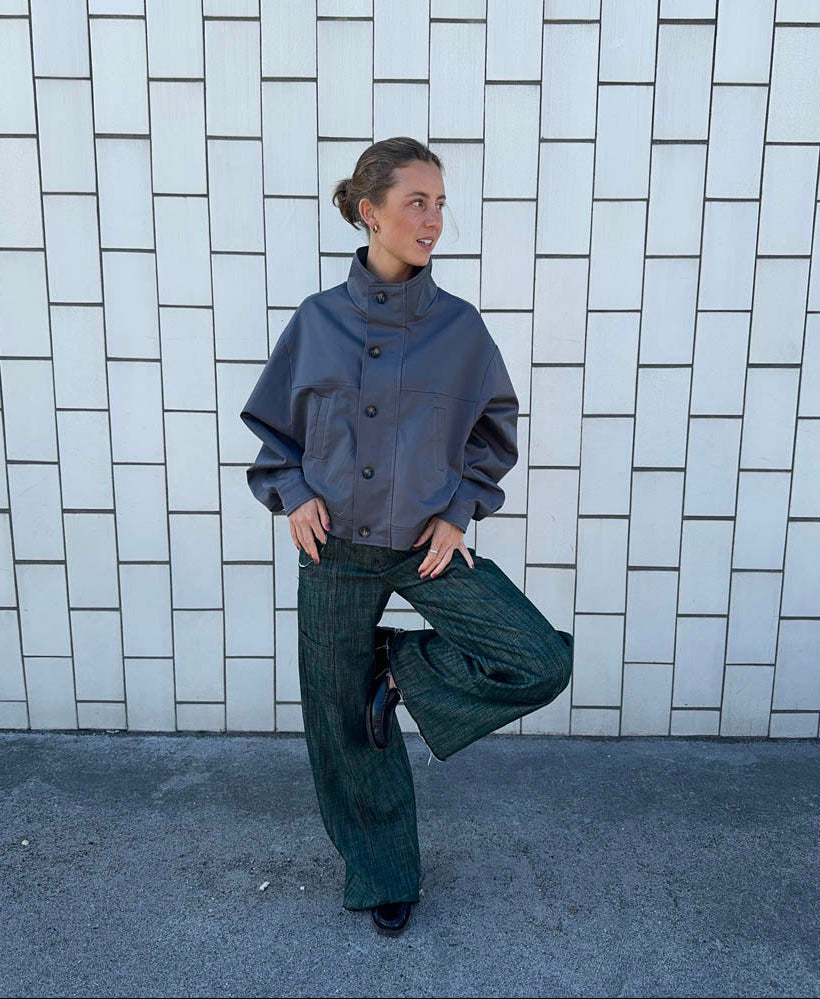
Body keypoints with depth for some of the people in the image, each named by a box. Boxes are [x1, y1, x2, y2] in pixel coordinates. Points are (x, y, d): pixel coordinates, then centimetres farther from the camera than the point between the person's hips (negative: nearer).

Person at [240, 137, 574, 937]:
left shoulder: (459, 325, -3)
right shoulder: (317, 320, -2)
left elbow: (495, 429, 8)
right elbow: (271, 425, 9)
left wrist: (460, 511, -4)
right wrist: (292, 494, -8)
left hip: (427, 544, 0)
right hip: (335, 550, 0)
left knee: (543, 662, -17)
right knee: (344, 723, 11)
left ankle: (402, 664, 9)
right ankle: (381, 875, 37)